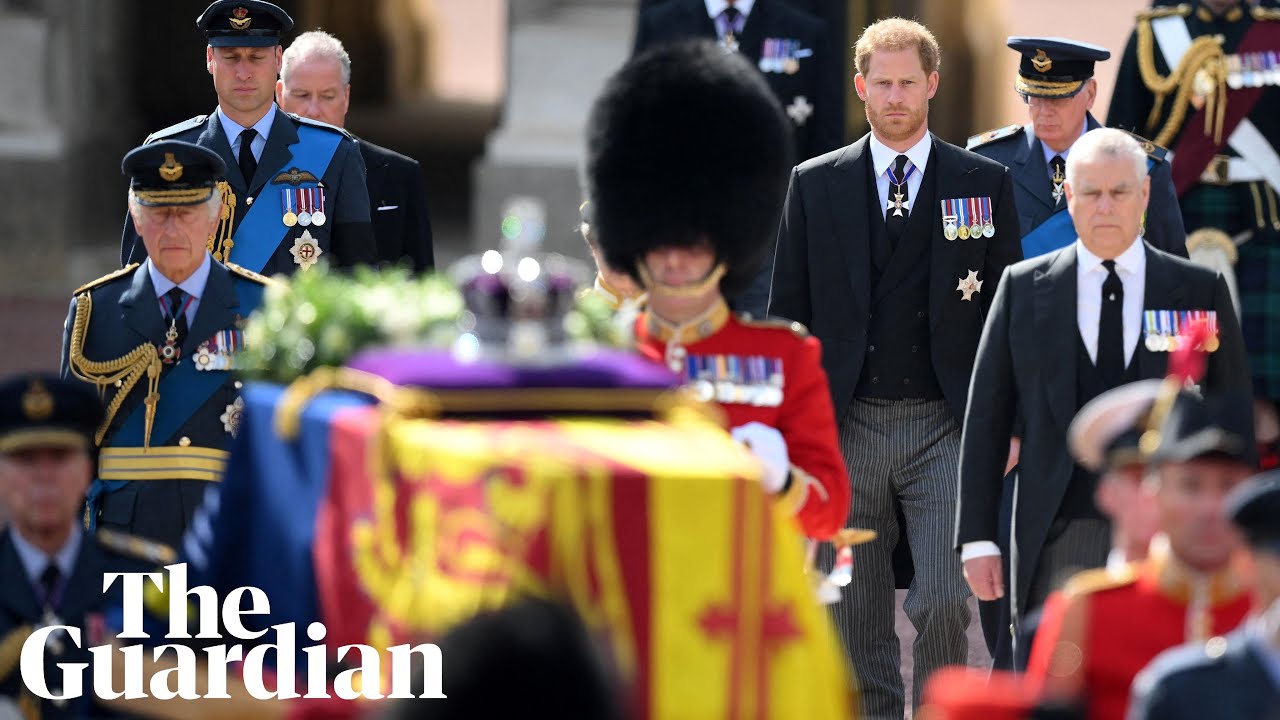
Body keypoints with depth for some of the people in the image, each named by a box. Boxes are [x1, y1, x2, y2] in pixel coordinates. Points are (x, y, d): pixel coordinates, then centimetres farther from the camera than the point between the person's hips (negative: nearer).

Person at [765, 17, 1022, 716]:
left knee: (944, 602, -12)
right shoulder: (814, 185, 8)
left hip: (948, 425, -2)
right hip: (847, 425, 2)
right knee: (856, 617, 5)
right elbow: (789, 311, 9)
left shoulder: (984, 183, 6)